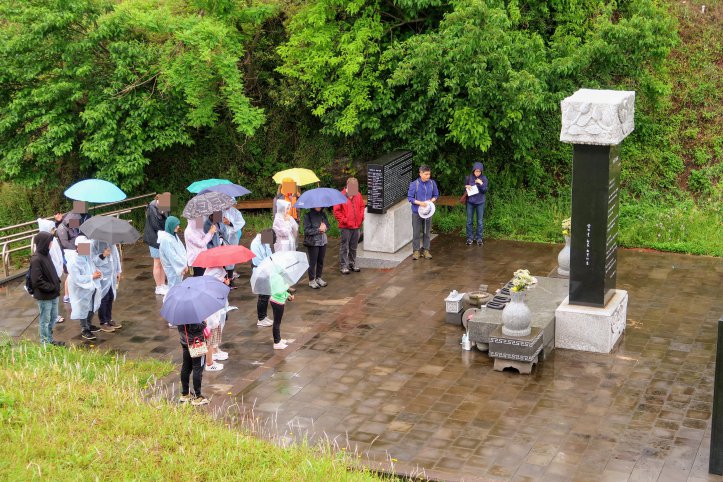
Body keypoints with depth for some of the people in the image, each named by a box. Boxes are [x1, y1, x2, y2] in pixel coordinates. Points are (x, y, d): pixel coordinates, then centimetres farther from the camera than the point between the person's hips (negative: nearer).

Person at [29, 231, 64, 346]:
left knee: (53, 317, 20)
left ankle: (50, 340, 34)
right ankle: (45, 343, 18)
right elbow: (37, 281, -23)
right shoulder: (36, 259, -23)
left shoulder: (46, 254, 4)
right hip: (44, 296, -9)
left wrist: (57, 282, 4)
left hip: (53, 294, 9)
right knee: (45, 320, 5)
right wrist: (51, 287, -18)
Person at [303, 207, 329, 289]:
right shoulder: (308, 215, -12)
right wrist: (318, 230, -17)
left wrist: (324, 227, -9)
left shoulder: (323, 214, 6)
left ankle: (318, 278, 26)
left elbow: (327, 224, 14)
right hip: (313, 242, -5)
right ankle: (311, 281, 12)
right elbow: (307, 230, -14)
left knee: (321, 261, 13)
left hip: (323, 241, 6)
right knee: (313, 262, 1)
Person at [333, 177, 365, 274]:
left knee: (353, 247, 14)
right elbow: (336, 211, -9)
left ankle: (352, 264, 25)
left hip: (356, 226, 5)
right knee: (344, 247, 0)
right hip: (345, 227, -5)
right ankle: (343, 266, 6)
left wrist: (361, 218, 9)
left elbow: (362, 206, 20)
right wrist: (343, 220, -11)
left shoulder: (358, 195, 7)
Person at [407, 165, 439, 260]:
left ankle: (425, 250, 21)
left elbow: (436, 195, 9)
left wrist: (431, 200, -11)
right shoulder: (414, 184, -12)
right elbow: (409, 197, -8)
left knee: (427, 232, 10)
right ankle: (416, 251, 13)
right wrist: (419, 203, -20)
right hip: (417, 212, -3)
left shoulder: (432, 183, -3)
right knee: (416, 232, 3)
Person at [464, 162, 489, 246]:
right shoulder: (468, 178, -5)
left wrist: (481, 184, -24)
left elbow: (485, 191, -8)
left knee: (480, 221, 6)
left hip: (480, 202, -1)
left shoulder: (484, 178, -6)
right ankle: (470, 238, 16)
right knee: (469, 221, 6)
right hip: (470, 202, 1)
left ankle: (479, 238, 16)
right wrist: (466, 187, -15)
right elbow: (464, 188, 7)